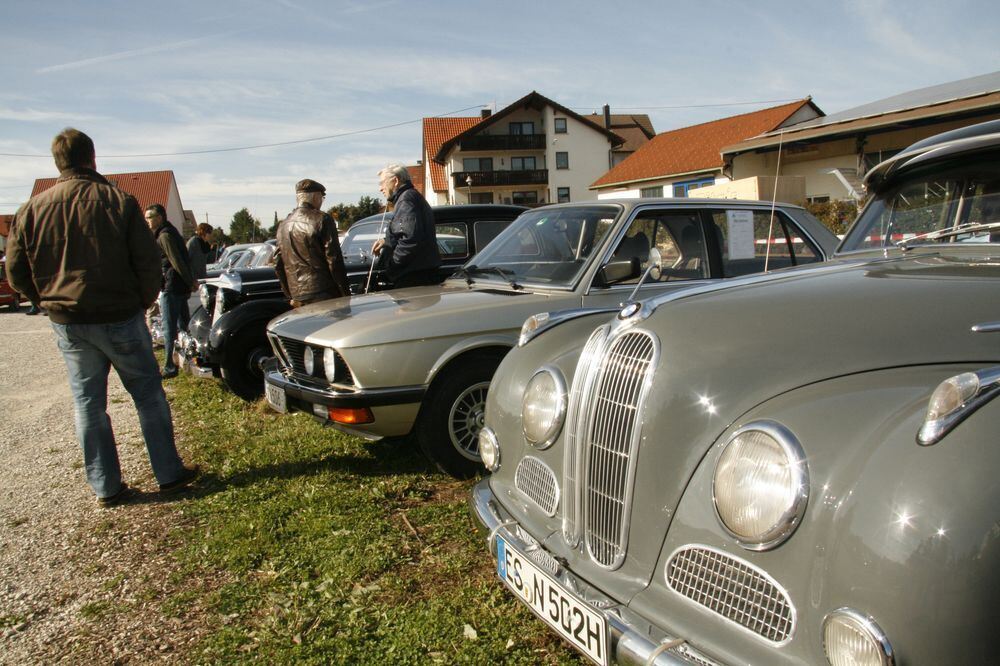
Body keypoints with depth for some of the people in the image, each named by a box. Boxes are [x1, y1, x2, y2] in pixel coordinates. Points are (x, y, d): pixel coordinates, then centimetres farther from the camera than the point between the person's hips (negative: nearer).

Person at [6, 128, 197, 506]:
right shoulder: (119, 202, -9)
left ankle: (105, 488, 17)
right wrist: (144, 301, 6)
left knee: (88, 403, 11)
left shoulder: (33, 209, 0)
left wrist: (50, 302, 17)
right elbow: (148, 262, -9)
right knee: (148, 394, 10)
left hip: (67, 324, 3)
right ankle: (169, 474, 14)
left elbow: (15, 271, 4)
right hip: (120, 319, -3)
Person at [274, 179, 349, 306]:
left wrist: (290, 296, 22)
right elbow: (334, 259, -11)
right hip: (323, 295, -6)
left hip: (297, 298, 6)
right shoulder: (322, 219, -7)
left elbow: (278, 265, 16)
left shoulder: (283, 225, 13)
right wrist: (345, 293, -6)